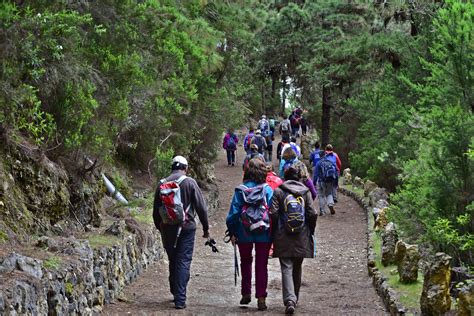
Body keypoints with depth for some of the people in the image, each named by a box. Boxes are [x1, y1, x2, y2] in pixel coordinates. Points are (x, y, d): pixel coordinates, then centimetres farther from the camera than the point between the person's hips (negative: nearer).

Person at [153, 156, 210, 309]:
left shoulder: (162, 184, 4)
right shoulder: (189, 183, -6)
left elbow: (156, 210, 11)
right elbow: (201, 207, -6)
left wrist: (160, 228, 24)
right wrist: (205, 228, 4)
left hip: (167, 229, 4)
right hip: (186, 228, -3)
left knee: (173, 261, 17)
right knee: (183, 262, -3)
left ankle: (175, 293, 26)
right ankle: (180, 299, -9)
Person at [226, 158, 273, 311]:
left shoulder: (240, 190, -7)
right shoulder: (268, 190, -7)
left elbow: (234, 212, -8)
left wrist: (232, 232, 0)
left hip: (244, 234, 0)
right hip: (263, 234, 0)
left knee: (245, 262, 20)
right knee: (262, 265, 7)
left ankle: (246, 293, 21)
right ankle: (261, 298, 3)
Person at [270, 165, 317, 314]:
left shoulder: (278, 191, -2)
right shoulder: (305, 192, 3)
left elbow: (273, 213, -8)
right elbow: (312, 214, -3)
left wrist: (274, 233, 2)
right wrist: (310, 231, 9)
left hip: (283, 237, -2)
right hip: (302, 237, 2)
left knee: (286, 268, -4)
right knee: (297, 268, 17)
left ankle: (289, 300, -20)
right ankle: (295, 298, 30)